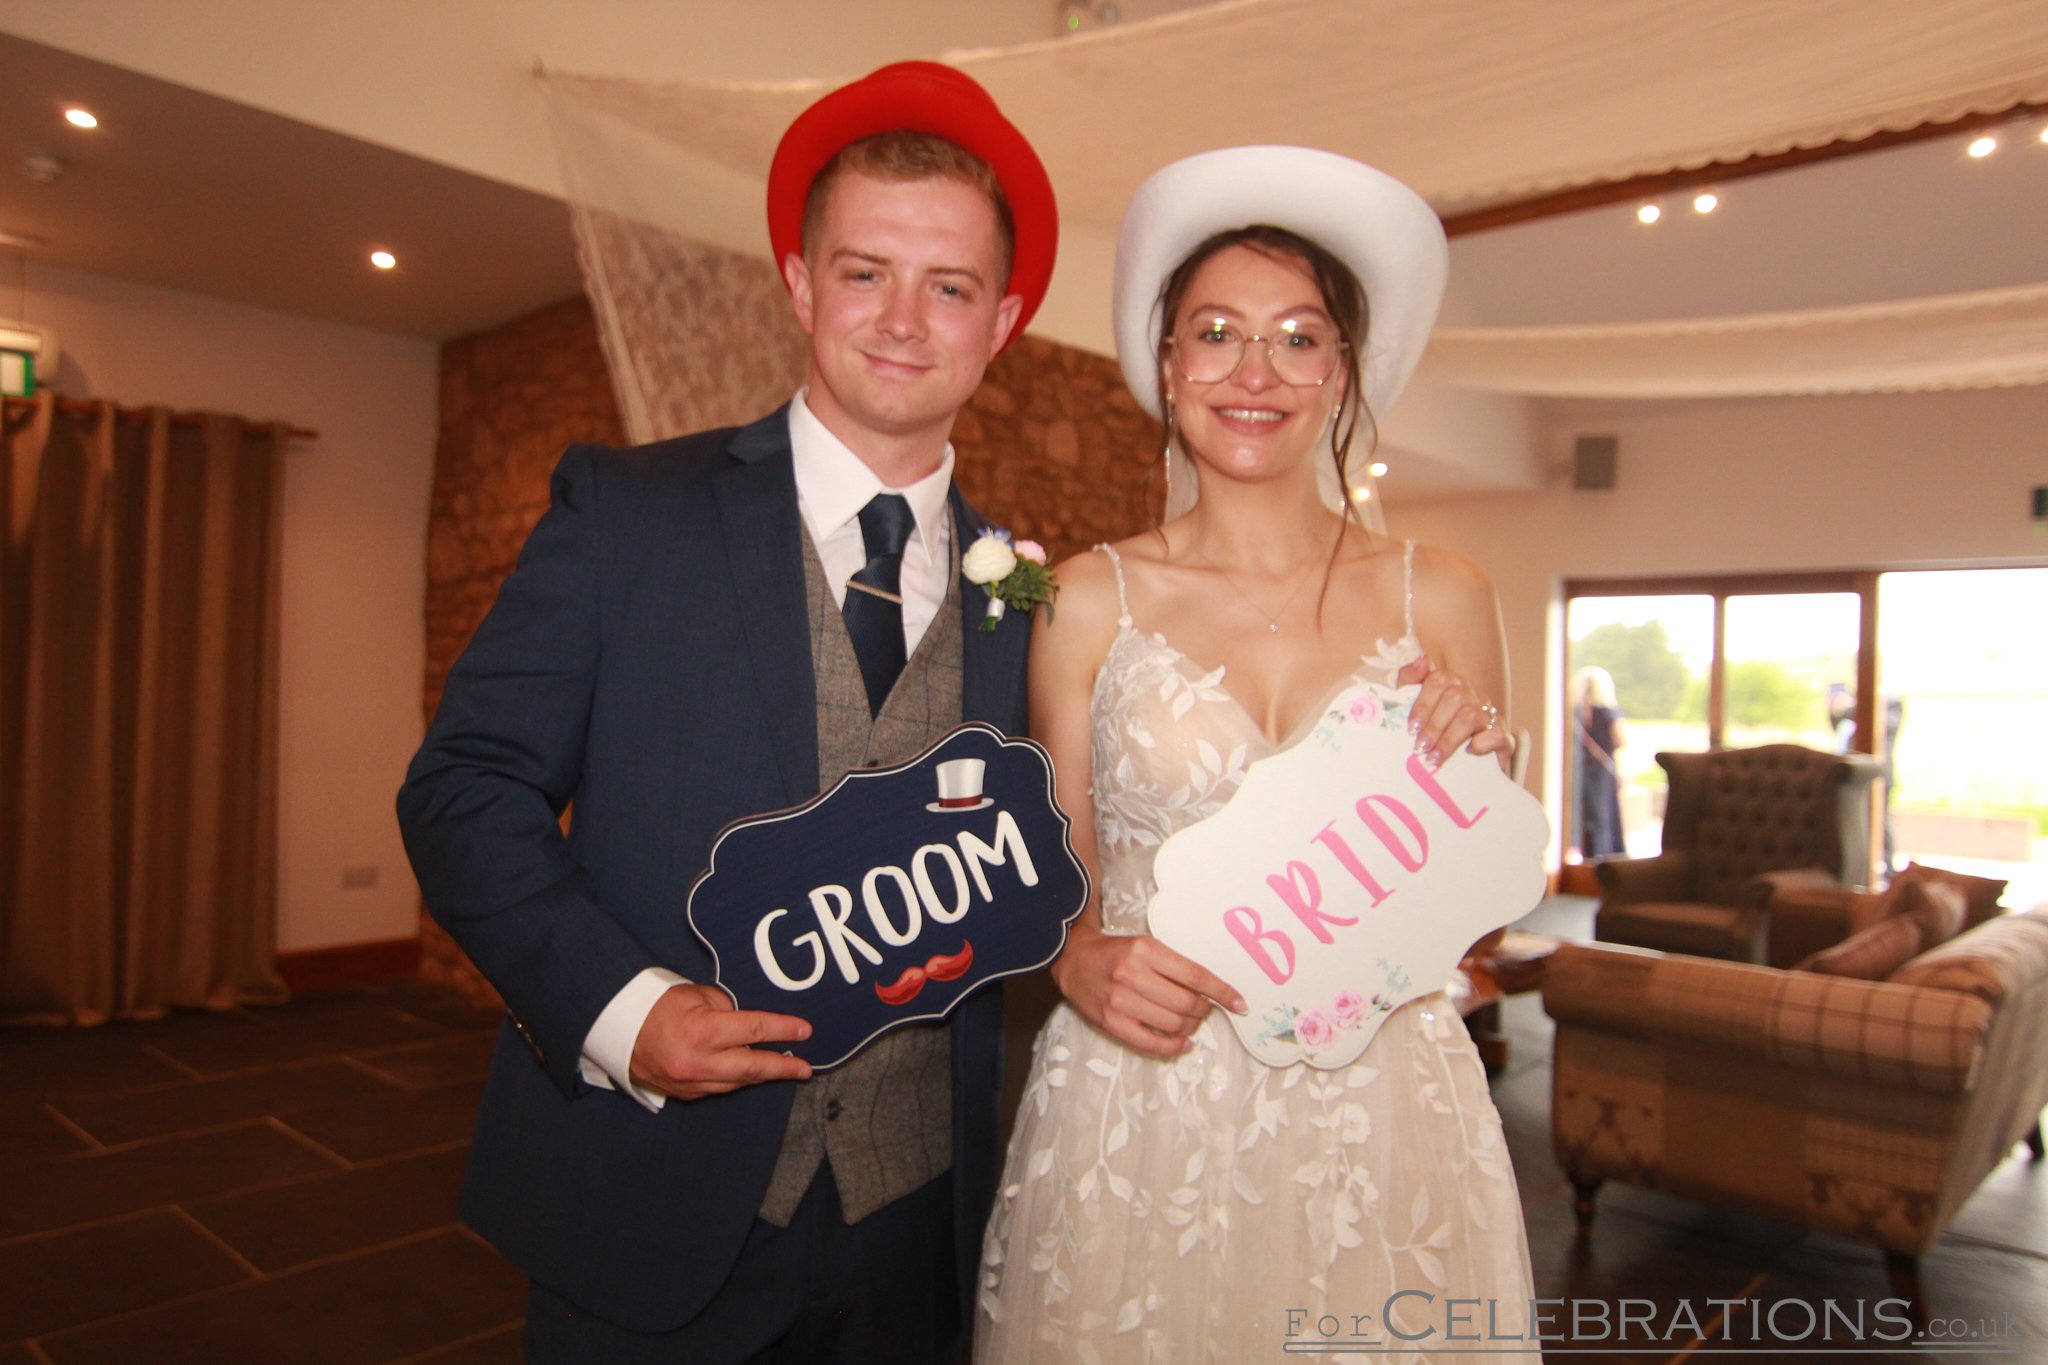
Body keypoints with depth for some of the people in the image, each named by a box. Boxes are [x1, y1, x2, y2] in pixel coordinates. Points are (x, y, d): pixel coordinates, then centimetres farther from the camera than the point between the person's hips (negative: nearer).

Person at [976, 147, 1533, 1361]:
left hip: (1383, 1117, 2)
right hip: (1135, 1120, -1)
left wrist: (1471, 773, -11)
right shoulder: (1090, 602, -4)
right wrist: (1086, 962, -15)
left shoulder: (1440, 597, -1)